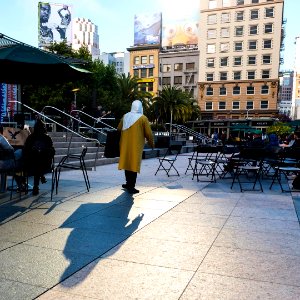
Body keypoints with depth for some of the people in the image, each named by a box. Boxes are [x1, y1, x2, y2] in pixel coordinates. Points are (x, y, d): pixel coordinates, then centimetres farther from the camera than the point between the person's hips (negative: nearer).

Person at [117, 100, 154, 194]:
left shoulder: (125, 116, 5)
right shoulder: (143, 118, -7)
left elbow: (119, 129, 13)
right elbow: (148, 133, -7)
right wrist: (152, 144, 7)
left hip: (125, 144, 5)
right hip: (136, 145, -5)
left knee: (127, 162, 17)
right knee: (134, 164, 1)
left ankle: (129, 183, 28)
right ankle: (131, 187, 2)